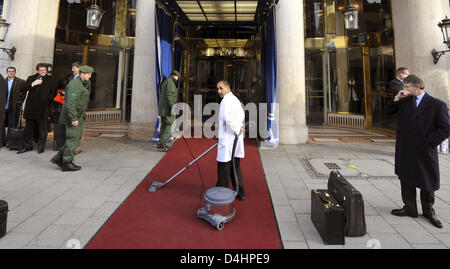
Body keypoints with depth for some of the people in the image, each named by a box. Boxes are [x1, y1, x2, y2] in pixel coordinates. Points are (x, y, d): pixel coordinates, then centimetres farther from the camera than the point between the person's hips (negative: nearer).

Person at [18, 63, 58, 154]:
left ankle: (41, 146, 11)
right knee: (29, 128, 10)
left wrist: (48, 100, -6)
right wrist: (33, 84, -9)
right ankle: (27, 146, 21)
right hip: (30, 108, 3)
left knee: (42, 129, 0)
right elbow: (23, 89, 4)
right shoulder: (31, 78, 13)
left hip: (43, 109, -3)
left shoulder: (51, 80, 5)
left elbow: (53, 93, 4)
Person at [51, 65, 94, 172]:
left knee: (77, 138, 13)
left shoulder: (83, 83, 16)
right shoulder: (75, 85, -16)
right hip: (73, 115, -10)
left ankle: (58, 158, 19)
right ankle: (67, 163, 6)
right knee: (73, 139, -4)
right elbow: (70, 103, -23)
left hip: (78, 116, 10)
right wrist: (73, 118, -26)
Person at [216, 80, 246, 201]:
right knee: (235, 166, 15)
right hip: (236, 138, 9)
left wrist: (236, 130, -15)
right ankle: (240, 192, 23)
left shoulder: (226, 100, -13)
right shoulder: (235, 99, 16)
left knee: (224, 166, 0)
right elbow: (242, 115, 26)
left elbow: (227, 118, -26)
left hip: (228, 138, -9)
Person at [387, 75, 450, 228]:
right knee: (406, 180, 12)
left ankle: (428, 211, 31)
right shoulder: (405, 101, 4)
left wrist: (429, 141, -13)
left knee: (427, 182, 11)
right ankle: (410, 208, 27)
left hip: (424, 151, -4)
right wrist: (396, 99, -1)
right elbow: (390, 111, 13)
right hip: (405, 150, 4)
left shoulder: (437, 105, -9)